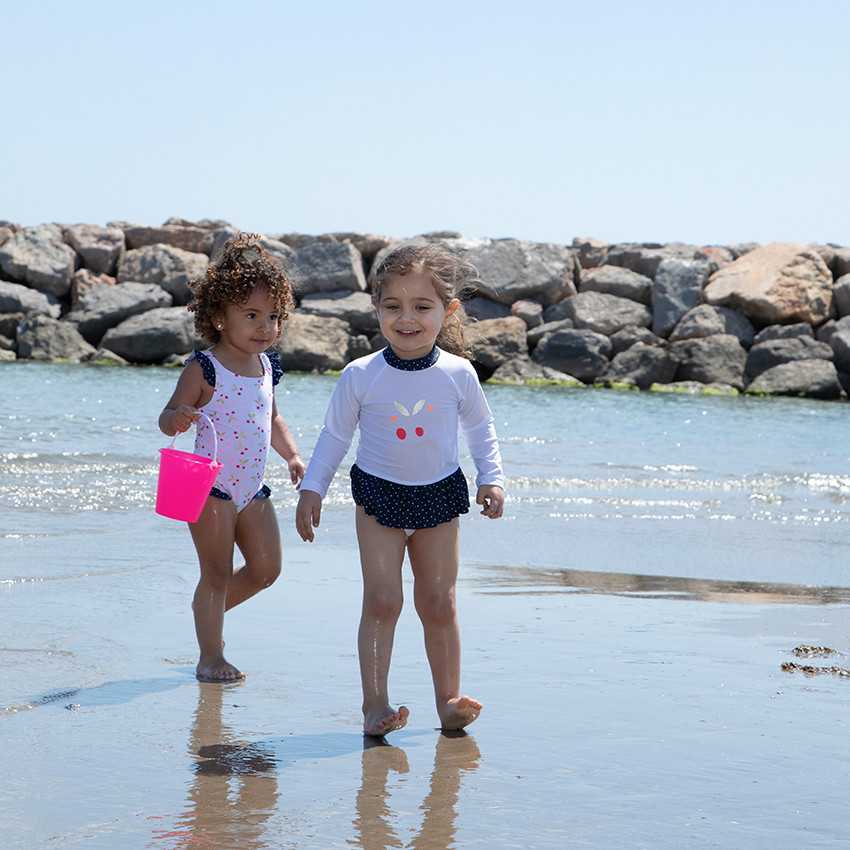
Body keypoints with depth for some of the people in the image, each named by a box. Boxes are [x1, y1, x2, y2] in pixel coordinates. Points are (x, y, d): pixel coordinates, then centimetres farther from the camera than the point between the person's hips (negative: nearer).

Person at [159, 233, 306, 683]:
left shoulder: (266, 366, 7)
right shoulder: (204, 369, -15)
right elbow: (168, 416, -14)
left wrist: (292, 455, 9)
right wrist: (177, 419, -37)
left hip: (252, 487, 7)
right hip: (210, 485, -7)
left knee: (266, 567, 10)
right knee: (217, 573, -1)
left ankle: (208, 611, 33)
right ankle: (210, 658, 10)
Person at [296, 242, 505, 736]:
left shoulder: (458, 374, -6)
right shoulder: (361, 376, -9)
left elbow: (481, 429, 10)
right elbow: (335, 435, 3)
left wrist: (492, 478, 2)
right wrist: (313, 489, 2)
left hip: (439, 495, 1)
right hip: (379, 496, -1)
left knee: (439, 604, 4)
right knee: (382, 601, -8)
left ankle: (449, 700, 12)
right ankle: (375, 705, -5)